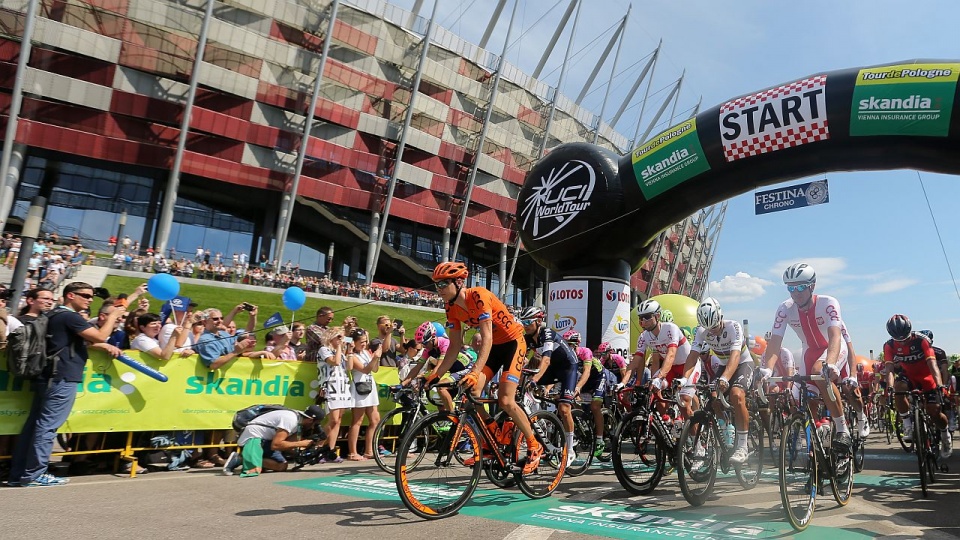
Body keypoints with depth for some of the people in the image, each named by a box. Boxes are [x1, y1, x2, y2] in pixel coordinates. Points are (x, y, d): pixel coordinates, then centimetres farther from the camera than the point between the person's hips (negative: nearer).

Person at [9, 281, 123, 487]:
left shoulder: (58, 316, 21)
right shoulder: (69, 316, -11)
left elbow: (82, 339, 28)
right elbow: (100, 336, -14)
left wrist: (106, 346, 16)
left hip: (51, 377, 10)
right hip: (62, 378, -10)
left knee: (35, 424, 10)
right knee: (48, 426, -6)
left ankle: (18, 473, 15)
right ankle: (34, 475, -3)